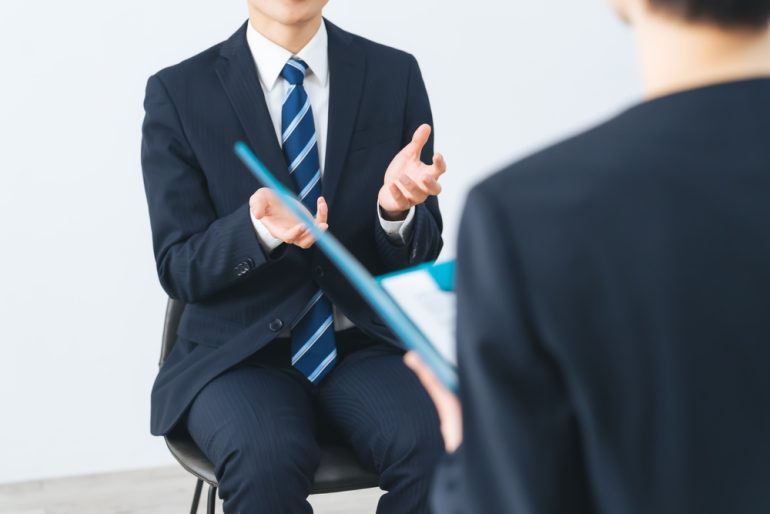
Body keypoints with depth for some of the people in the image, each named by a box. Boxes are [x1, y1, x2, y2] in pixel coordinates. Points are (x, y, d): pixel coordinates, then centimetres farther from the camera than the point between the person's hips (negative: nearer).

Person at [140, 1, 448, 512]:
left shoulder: (395, 75, 1)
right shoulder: (179, 92, -3)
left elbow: (422, 254, 2)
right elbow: (180, 269, -5)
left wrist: (398, 207, -22)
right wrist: (259, 228, -26)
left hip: (368, 343, 2)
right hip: (240, 350, -1)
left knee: (441, 449, -28)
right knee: (267, 460, -33)